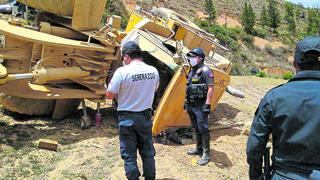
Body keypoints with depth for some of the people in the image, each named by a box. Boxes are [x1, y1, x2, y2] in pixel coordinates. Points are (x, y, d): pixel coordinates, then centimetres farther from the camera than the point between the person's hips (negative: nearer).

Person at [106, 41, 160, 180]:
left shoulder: (122, 71, -18)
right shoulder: (153, 71, -3)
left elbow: (109, 95, -10)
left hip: (127, 118, -4)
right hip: (145, 116, 4)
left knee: (129, 155, 9)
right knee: (148, 152, 17)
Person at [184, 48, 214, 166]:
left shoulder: (205, 70, -12)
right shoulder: (191, 71, 14)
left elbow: (210, 88, -17)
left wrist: (207, 104, -22)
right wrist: (186, 101, 20)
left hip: (200, 106, -8)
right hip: (191, 105, 8)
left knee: (203, 129, -4)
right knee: (196, 128, 17)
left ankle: (206, 154, 4)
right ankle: (199, 148, 30)